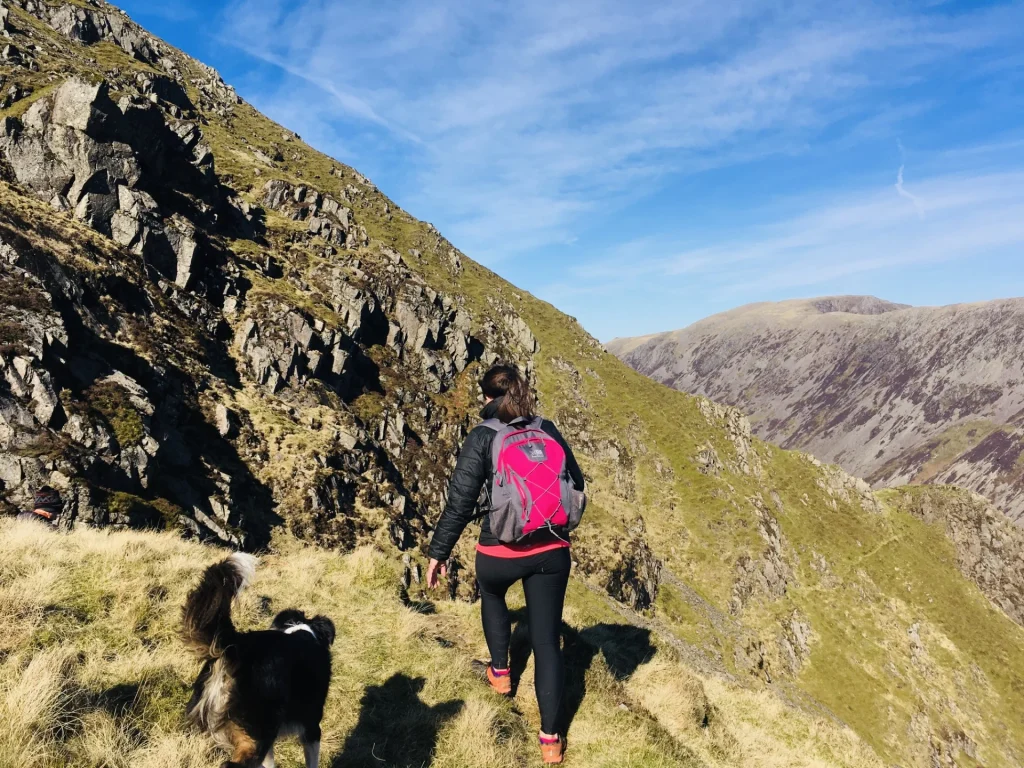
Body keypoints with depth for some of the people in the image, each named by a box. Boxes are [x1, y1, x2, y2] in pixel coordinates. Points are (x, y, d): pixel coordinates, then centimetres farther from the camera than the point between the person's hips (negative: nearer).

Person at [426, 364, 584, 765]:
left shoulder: (482, 438, -7)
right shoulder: (548, 430, 4)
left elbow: (460, 501, -10)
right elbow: (576, 484, 12)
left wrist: (438, 553, -1)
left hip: (500, 554, -2)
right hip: (552, 552, 2)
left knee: (491, 595, 33)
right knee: (547, 639, 8)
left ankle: (500, 672, 41)